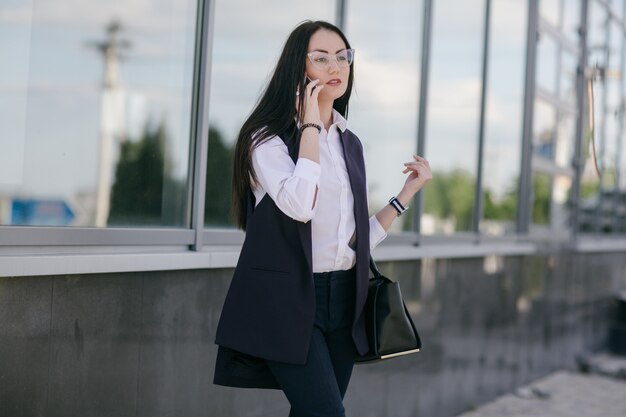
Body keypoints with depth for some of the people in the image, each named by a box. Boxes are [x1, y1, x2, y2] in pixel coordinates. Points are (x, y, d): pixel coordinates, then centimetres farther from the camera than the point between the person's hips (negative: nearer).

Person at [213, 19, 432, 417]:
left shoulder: (351, 144, 13)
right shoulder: (269, 137, -6)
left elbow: (360, 237, 15)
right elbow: (299, 206, -25)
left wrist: (409, 190, 10)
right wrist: (311, 124, -17)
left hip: (341, 299, 6)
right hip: (286, 300, -6)